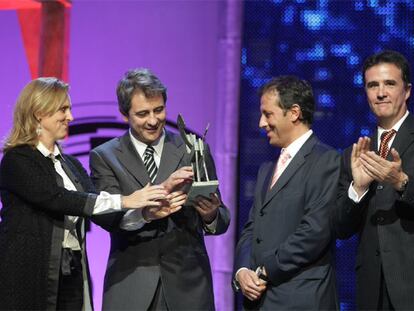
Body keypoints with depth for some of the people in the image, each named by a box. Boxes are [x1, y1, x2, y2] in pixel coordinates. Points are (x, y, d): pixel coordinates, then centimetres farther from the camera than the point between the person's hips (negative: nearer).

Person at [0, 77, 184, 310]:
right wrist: (124, 201, -23)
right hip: (28, 281, -6)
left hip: (71, 279, 6)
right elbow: (57, 199, -20)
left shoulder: (71, 165, 16)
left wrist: (148, 210, -15)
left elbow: (103, 214, 3)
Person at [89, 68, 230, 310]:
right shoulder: (104, 157, 3)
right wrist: (147, 211, -31)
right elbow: (109, 217, -11)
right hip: (130, 288, -1)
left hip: (186, 285, 1)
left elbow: (222, 220, 6)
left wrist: (211, 215, -18)